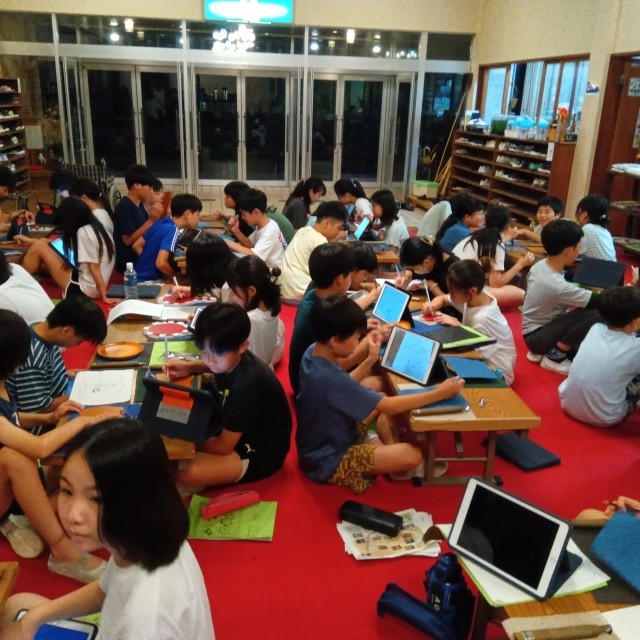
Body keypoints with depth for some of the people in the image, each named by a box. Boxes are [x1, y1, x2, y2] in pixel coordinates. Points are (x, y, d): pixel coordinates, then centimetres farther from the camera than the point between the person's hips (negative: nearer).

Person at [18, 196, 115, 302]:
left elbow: (94, 268, -19)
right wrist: (32, 241, 25)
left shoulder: (84, 232, -18)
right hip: (87, 287, 10)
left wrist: (104, 297, -17)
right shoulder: (95, 227, 10)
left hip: (83, 290, -10)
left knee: (38, 247, -5)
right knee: (42, 243, 16)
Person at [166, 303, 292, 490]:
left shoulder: (247, 384, -34)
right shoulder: (232, 359, -11)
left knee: (186, 472, -28)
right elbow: (214, 366, 20)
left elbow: (223, 446, -24)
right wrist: (188, 367, 0)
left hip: (261, 452, -9)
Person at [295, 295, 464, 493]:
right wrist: (440, 393, -22)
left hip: (329, 437, 10)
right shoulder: (329, 378, -35)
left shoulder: (312, 352, -7)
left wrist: (371, 360, 2)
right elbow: (390, 407, -29)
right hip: (329, 460, -10)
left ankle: (390, 450, 5)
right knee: (412, 455, -23)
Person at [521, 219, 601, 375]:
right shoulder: (558, 286, -29)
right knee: (596, 314, -23)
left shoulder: (539, 266, -5)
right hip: (537, 337, -9)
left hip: (534, 329, 9)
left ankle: (541, 351, 10)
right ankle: (554, 357, -7)